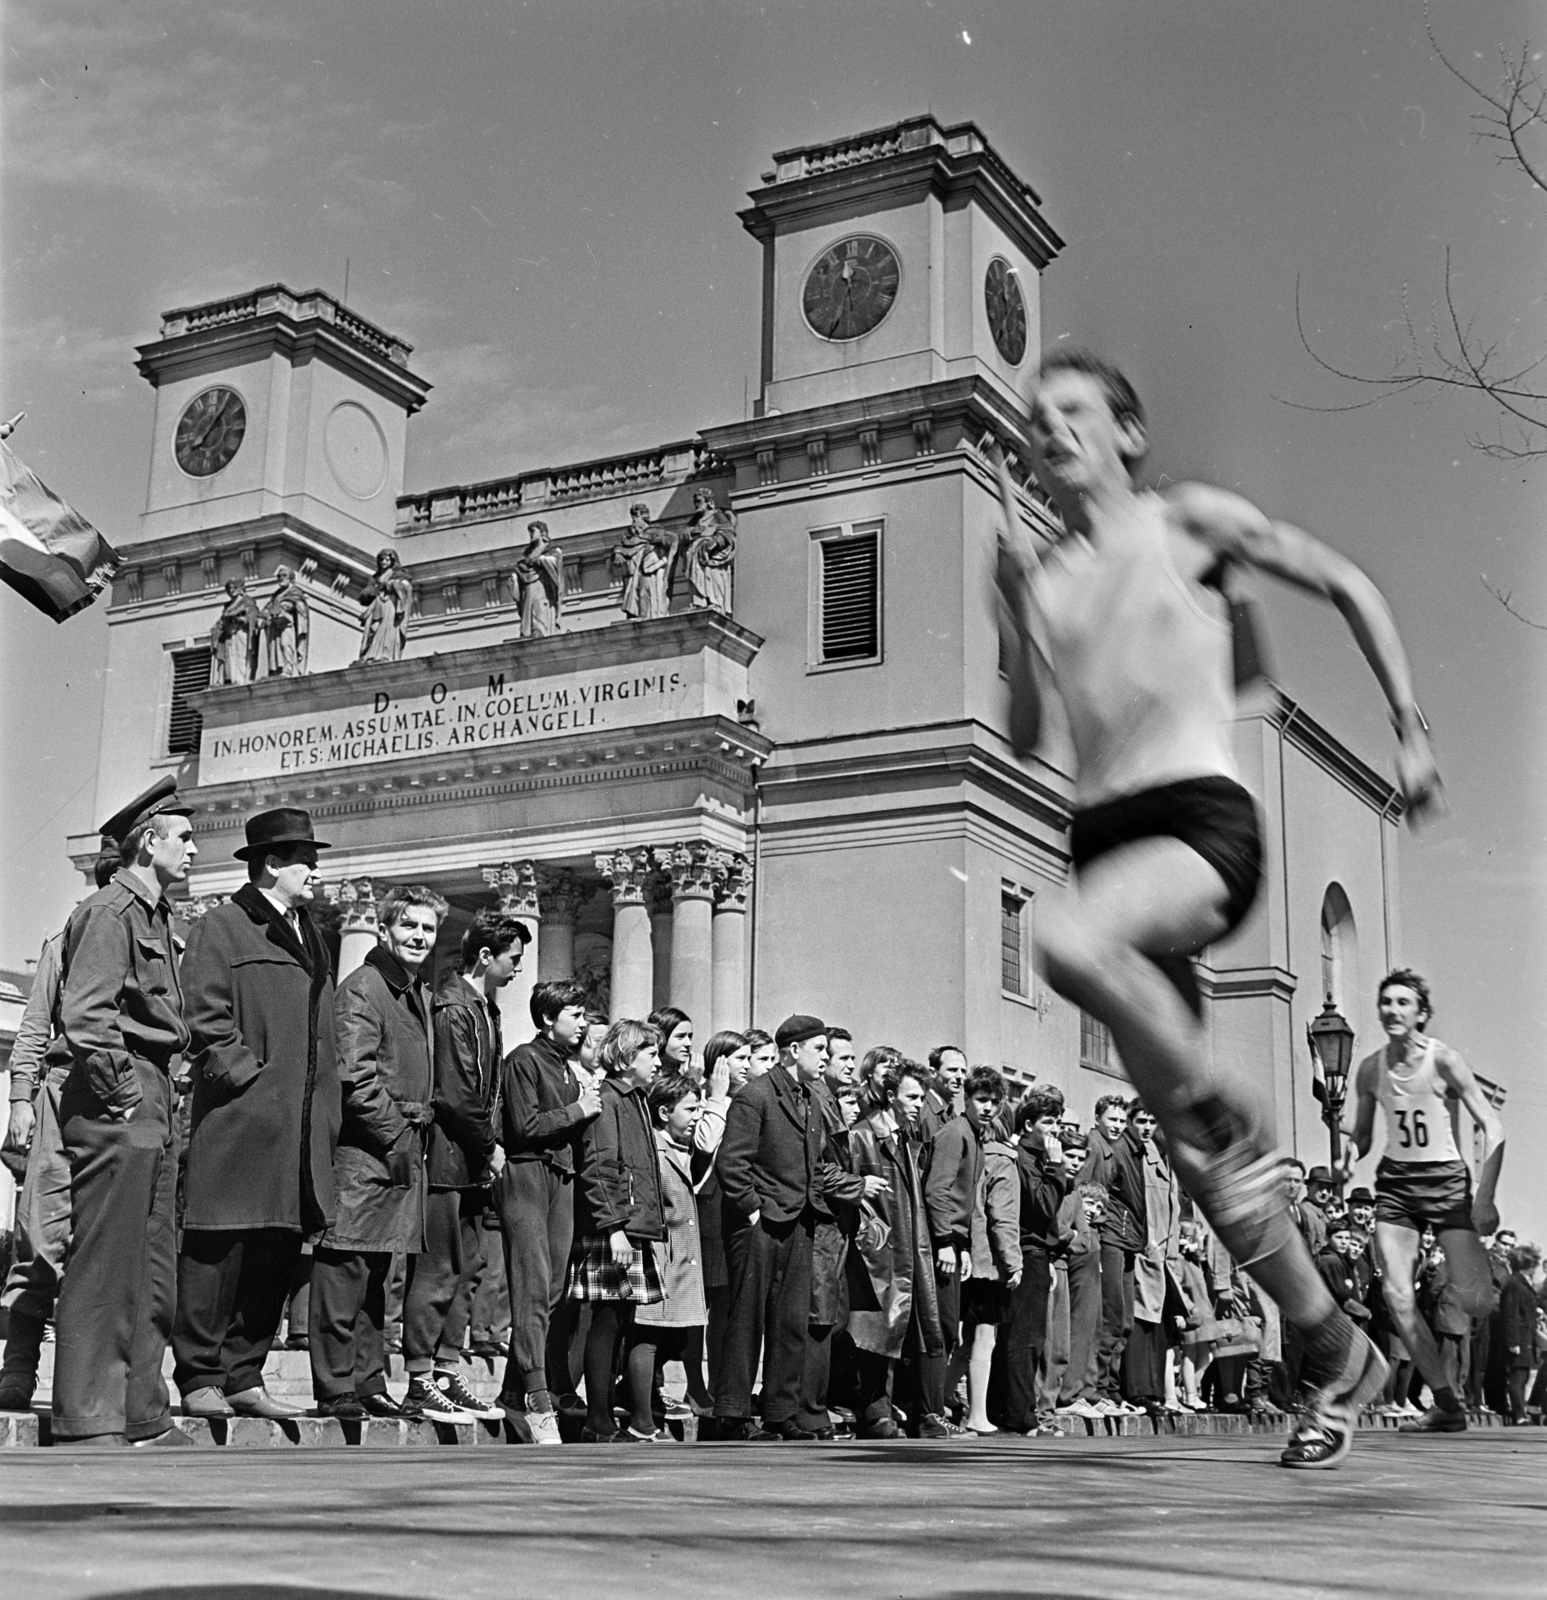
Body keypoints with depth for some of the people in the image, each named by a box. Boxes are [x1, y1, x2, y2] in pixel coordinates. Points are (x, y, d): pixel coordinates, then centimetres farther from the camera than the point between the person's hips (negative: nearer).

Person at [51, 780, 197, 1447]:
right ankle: (86, 1423, -3)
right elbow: (84, 1013, -19)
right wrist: (117, 1088, -16)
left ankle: (143, 1416, 16)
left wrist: (160, 1094, 14)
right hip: (117, 1106, -10)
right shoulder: (110, 911, -9)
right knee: (104, 1264, -7)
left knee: (153, 1270, 11)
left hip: (152, 1106, 10)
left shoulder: (154, 916, 20)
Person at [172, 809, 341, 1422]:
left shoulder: (312, 940, 23)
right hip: (238, 1122, -7)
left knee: (276, 1257, 8)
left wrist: (324, 1112, 15)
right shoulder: (221, 927, -1)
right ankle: (200, 1381, 2)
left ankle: (244, 1378, 15)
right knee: (218, 1252, -5)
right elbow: (205, 1019, -10)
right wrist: (249, 1075, -15)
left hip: (300, 1133, 8)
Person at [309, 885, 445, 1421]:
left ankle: (370, 1386, 19)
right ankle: (335, 1389, -3)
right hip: (363, 1152, -9)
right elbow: (356, 1078, -17)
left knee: (374, 1277, 14)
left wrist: (417, 1132, 13)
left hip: (402, 1152, 9)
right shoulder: (361, 989, -9)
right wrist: (396, 1134, -16)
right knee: (344, 1272, -7)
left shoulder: (419, 995, 19)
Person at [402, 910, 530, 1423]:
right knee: (436, 1272, -5)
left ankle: (448, 1374, 19)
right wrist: (489, 1148, -10)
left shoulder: (485, 1007, 16)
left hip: (473, 1162, 10)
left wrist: (489, 1146, 6)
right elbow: (454, 1094, -19)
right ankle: (421, 1381, 1)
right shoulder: (453, 1008, -14)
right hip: (448, 1157, -10)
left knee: (465, 1269, 12)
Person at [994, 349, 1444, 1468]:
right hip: (1103, 828, 5)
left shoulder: (1193, 521, 7)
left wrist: (1411, 730, 9)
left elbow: (1348, 586, 13)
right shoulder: (1037, 573, 16)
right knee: (1191, 1147, 4)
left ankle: (1229, 1111, -13)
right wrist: (1017, 602, 0)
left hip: (1203, 815, -5)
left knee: (1068, 943, -37)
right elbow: (1026, 738, 12)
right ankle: (1340, 1357, 18)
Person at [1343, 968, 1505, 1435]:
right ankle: (1448, 1405, 0)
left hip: (1447, 1179, -3)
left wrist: (1484, 1198, -18)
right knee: (1396, 1295, -12)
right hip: (1395, 1182, 3)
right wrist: (1350, 1153, -11)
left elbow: (1493, 1128, -12)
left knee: (1475, 1302, -15)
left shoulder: (1442, 1059, -12)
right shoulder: (1370, 1068, 1)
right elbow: (1361, 1134, 13)